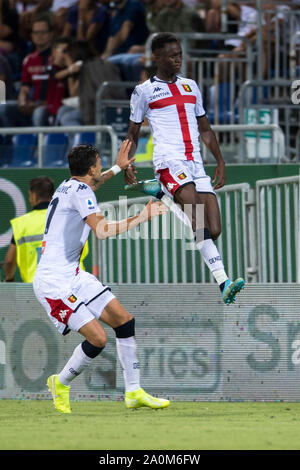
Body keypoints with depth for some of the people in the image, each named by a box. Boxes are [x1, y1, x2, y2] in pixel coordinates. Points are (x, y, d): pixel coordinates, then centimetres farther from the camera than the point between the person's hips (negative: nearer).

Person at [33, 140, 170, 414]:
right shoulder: (80, 192, -15)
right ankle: (61, 383, 6)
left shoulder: (67, 186, 14)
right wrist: (143, 218, -18)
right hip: (53, 283, -10)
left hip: (72, 275, 10)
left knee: (124, 319, 4)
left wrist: (117, 168, 50)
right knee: (97, 338, -18)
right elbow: (102, 231, -27)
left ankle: (134, 391, 7)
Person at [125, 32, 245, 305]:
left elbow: (205, 129, 26)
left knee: (213, 230, -6)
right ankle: (223, 282, -32)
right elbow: (133, 134, 12)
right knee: (199, 225, -24)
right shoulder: (144, 91, 7)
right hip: (169, 160, -6)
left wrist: (220, 161, 18)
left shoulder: (190, 87, 21)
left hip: (196, 165, 6)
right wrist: (127, 165, -2)